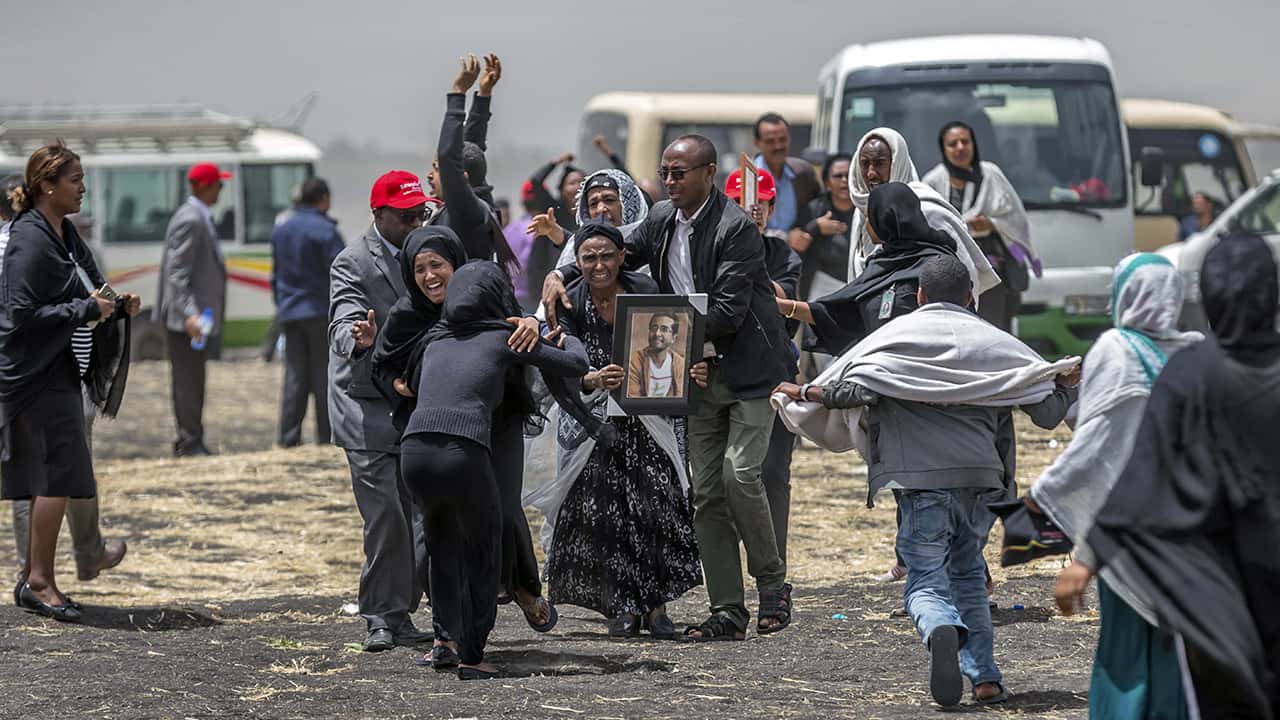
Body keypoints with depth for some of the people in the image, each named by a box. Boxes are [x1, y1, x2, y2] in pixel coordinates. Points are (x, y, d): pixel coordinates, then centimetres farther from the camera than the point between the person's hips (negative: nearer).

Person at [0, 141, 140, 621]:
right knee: (59, 472, -11)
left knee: (51, 477, 11)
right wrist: (86, 309, -18)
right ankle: (40, 581, -6)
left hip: (62, 371, 10)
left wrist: (117, 307, 6)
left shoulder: (66, 235, 13)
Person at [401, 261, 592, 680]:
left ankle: (447, 640, 23)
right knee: (484, 553, 16)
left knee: (443, 548, 27)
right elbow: (578, 366, 19)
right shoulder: (504, 337, 13)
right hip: (464, 453, -4)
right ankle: (471, 657, 11)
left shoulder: (436, 340, 24)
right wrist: (568, 339, 43)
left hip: (415, 451, 4)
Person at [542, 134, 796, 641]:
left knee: (739, 472, -18)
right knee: (706, 491, 3)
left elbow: (728, 311, -22)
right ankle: (728, 611, 5)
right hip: (701, 372, 7)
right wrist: (560, 274, 3)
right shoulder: (663, 219, 6)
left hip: (748, 367, -7)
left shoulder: (736, 228, -17)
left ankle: (772, 585, 2)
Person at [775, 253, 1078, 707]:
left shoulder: (895, 335, 4)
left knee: (926, 582, 0)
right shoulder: (994, 342, 11)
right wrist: (1065, 380, 28)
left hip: (921, 479, -3)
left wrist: (804, 394, 7)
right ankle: (985, 678, 12)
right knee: (968, 576, 20)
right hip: (979, 478, 3)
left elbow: (855, 391, -9)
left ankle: (941, 631, -33)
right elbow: (1049, 410, 9)